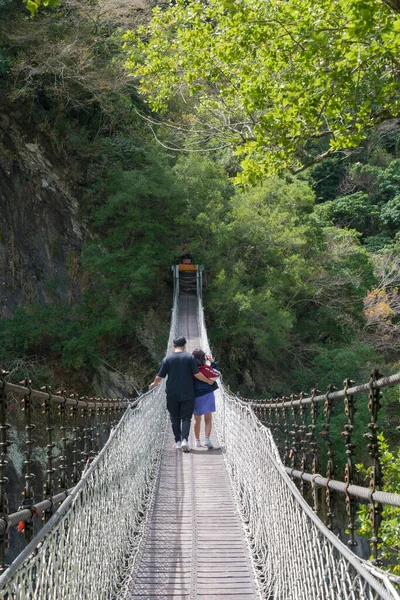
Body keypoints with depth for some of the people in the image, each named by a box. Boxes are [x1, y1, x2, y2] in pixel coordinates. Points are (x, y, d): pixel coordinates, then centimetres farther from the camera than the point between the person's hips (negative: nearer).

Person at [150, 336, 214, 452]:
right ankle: (185, 439, -17)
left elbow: (159, 376, 1)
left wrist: (154, 384, 21)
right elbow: (197, 374, -8)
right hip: (187, 394, -1)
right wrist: (209, 381, 6)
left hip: (172, 394, 1)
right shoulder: (190, 357, -5)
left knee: (175, 418, 13)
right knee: (186, 417, 1)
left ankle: (178, 441, 16)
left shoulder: (167, 359, -1)